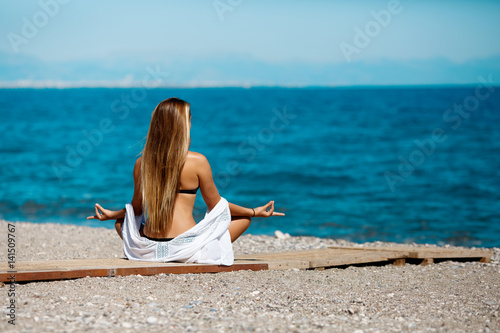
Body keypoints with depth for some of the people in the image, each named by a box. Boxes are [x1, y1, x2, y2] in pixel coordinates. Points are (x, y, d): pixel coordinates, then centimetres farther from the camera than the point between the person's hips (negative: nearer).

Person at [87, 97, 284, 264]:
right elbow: (215, 205, 2)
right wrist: (255, 212, 17)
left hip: (150, 247, 3)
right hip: (187, 249, -3)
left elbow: (137, 208, 12)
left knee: (121, 222, 36)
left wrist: (111, 214, 34)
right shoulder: (198, 161, -9)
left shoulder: (141, 164, 1)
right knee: (243, 218, 15)